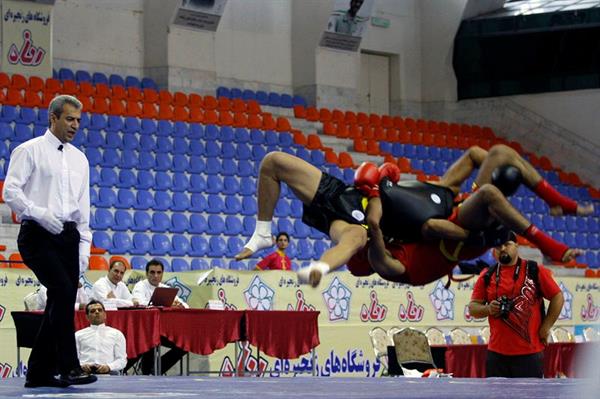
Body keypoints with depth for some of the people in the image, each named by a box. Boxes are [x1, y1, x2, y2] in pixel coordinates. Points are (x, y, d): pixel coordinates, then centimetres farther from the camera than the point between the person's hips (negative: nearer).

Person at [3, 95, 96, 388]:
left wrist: (84, 246, 12)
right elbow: (11, 191, -8)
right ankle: (68, 367, -21)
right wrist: (41, 214, -21)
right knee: (63, 292, -21)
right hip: (38, 234, -6)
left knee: (61, 302, 2)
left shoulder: (79, 159, 19)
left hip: (68, 236, 6)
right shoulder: (29, 151, 1)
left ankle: (39, 373, 9)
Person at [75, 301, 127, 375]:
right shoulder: (78, 335, 20)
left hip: (108, 372, 0)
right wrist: (81, 365, -9)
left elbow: (122, 360, 11)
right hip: (85, 372, 0)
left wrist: (109, 367, -10)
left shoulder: (117, 334, 17)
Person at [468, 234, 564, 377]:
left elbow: (557, 298, 2)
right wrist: (488, 309, -11)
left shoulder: (534, 271, 0)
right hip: (497, 353, 3)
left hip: (529, 353, -3)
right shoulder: (487, 276, 8)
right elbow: (472, 308, 10)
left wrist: (545, 327, -3)